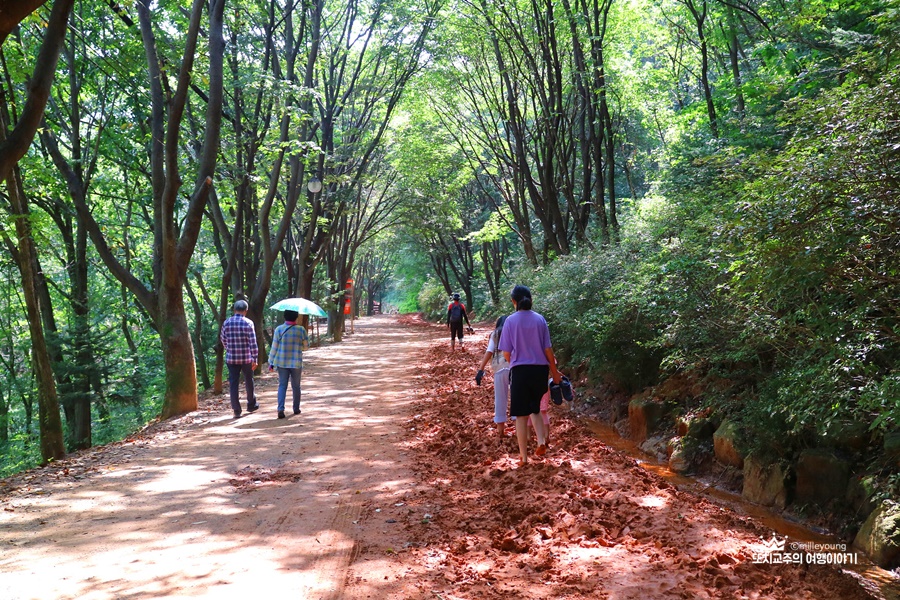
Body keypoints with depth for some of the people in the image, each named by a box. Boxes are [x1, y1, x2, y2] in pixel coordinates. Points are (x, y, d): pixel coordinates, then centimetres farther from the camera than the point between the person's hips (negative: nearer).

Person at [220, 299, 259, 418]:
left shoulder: (226, 322, 1)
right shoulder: (248, 323, -9)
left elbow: (223, 339, 13)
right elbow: (253, 342, -12)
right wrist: (255, 358, -7)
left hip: (231, 358, 2)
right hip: (246, 358, -2)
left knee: (233, 383, 5)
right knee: (249, 381, 17)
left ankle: (236, 410, 3)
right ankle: (251, 404, 30)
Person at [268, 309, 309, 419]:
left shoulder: (279, 329, -6)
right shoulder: (301, 330, -8)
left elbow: (274, 347, -3)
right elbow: (306, 346, 2)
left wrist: (271, 362, 5)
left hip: (282, 362, 1)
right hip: (296, 363, 0)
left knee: (282, 385, 5)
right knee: (296, 386, 13)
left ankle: (281, 409, -9)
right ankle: (296, 409, 23)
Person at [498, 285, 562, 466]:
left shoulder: (511, 320, -5)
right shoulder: (540, 319, 0)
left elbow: (506, 353, -3)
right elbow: (548, 349, 2)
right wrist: (555, 371, 13)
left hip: (520, 370, -3)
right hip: (540, 369, 3)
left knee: (521, 414, 6)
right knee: (535, 408, 23)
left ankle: (523, 456, 9)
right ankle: (541, 441, 2)